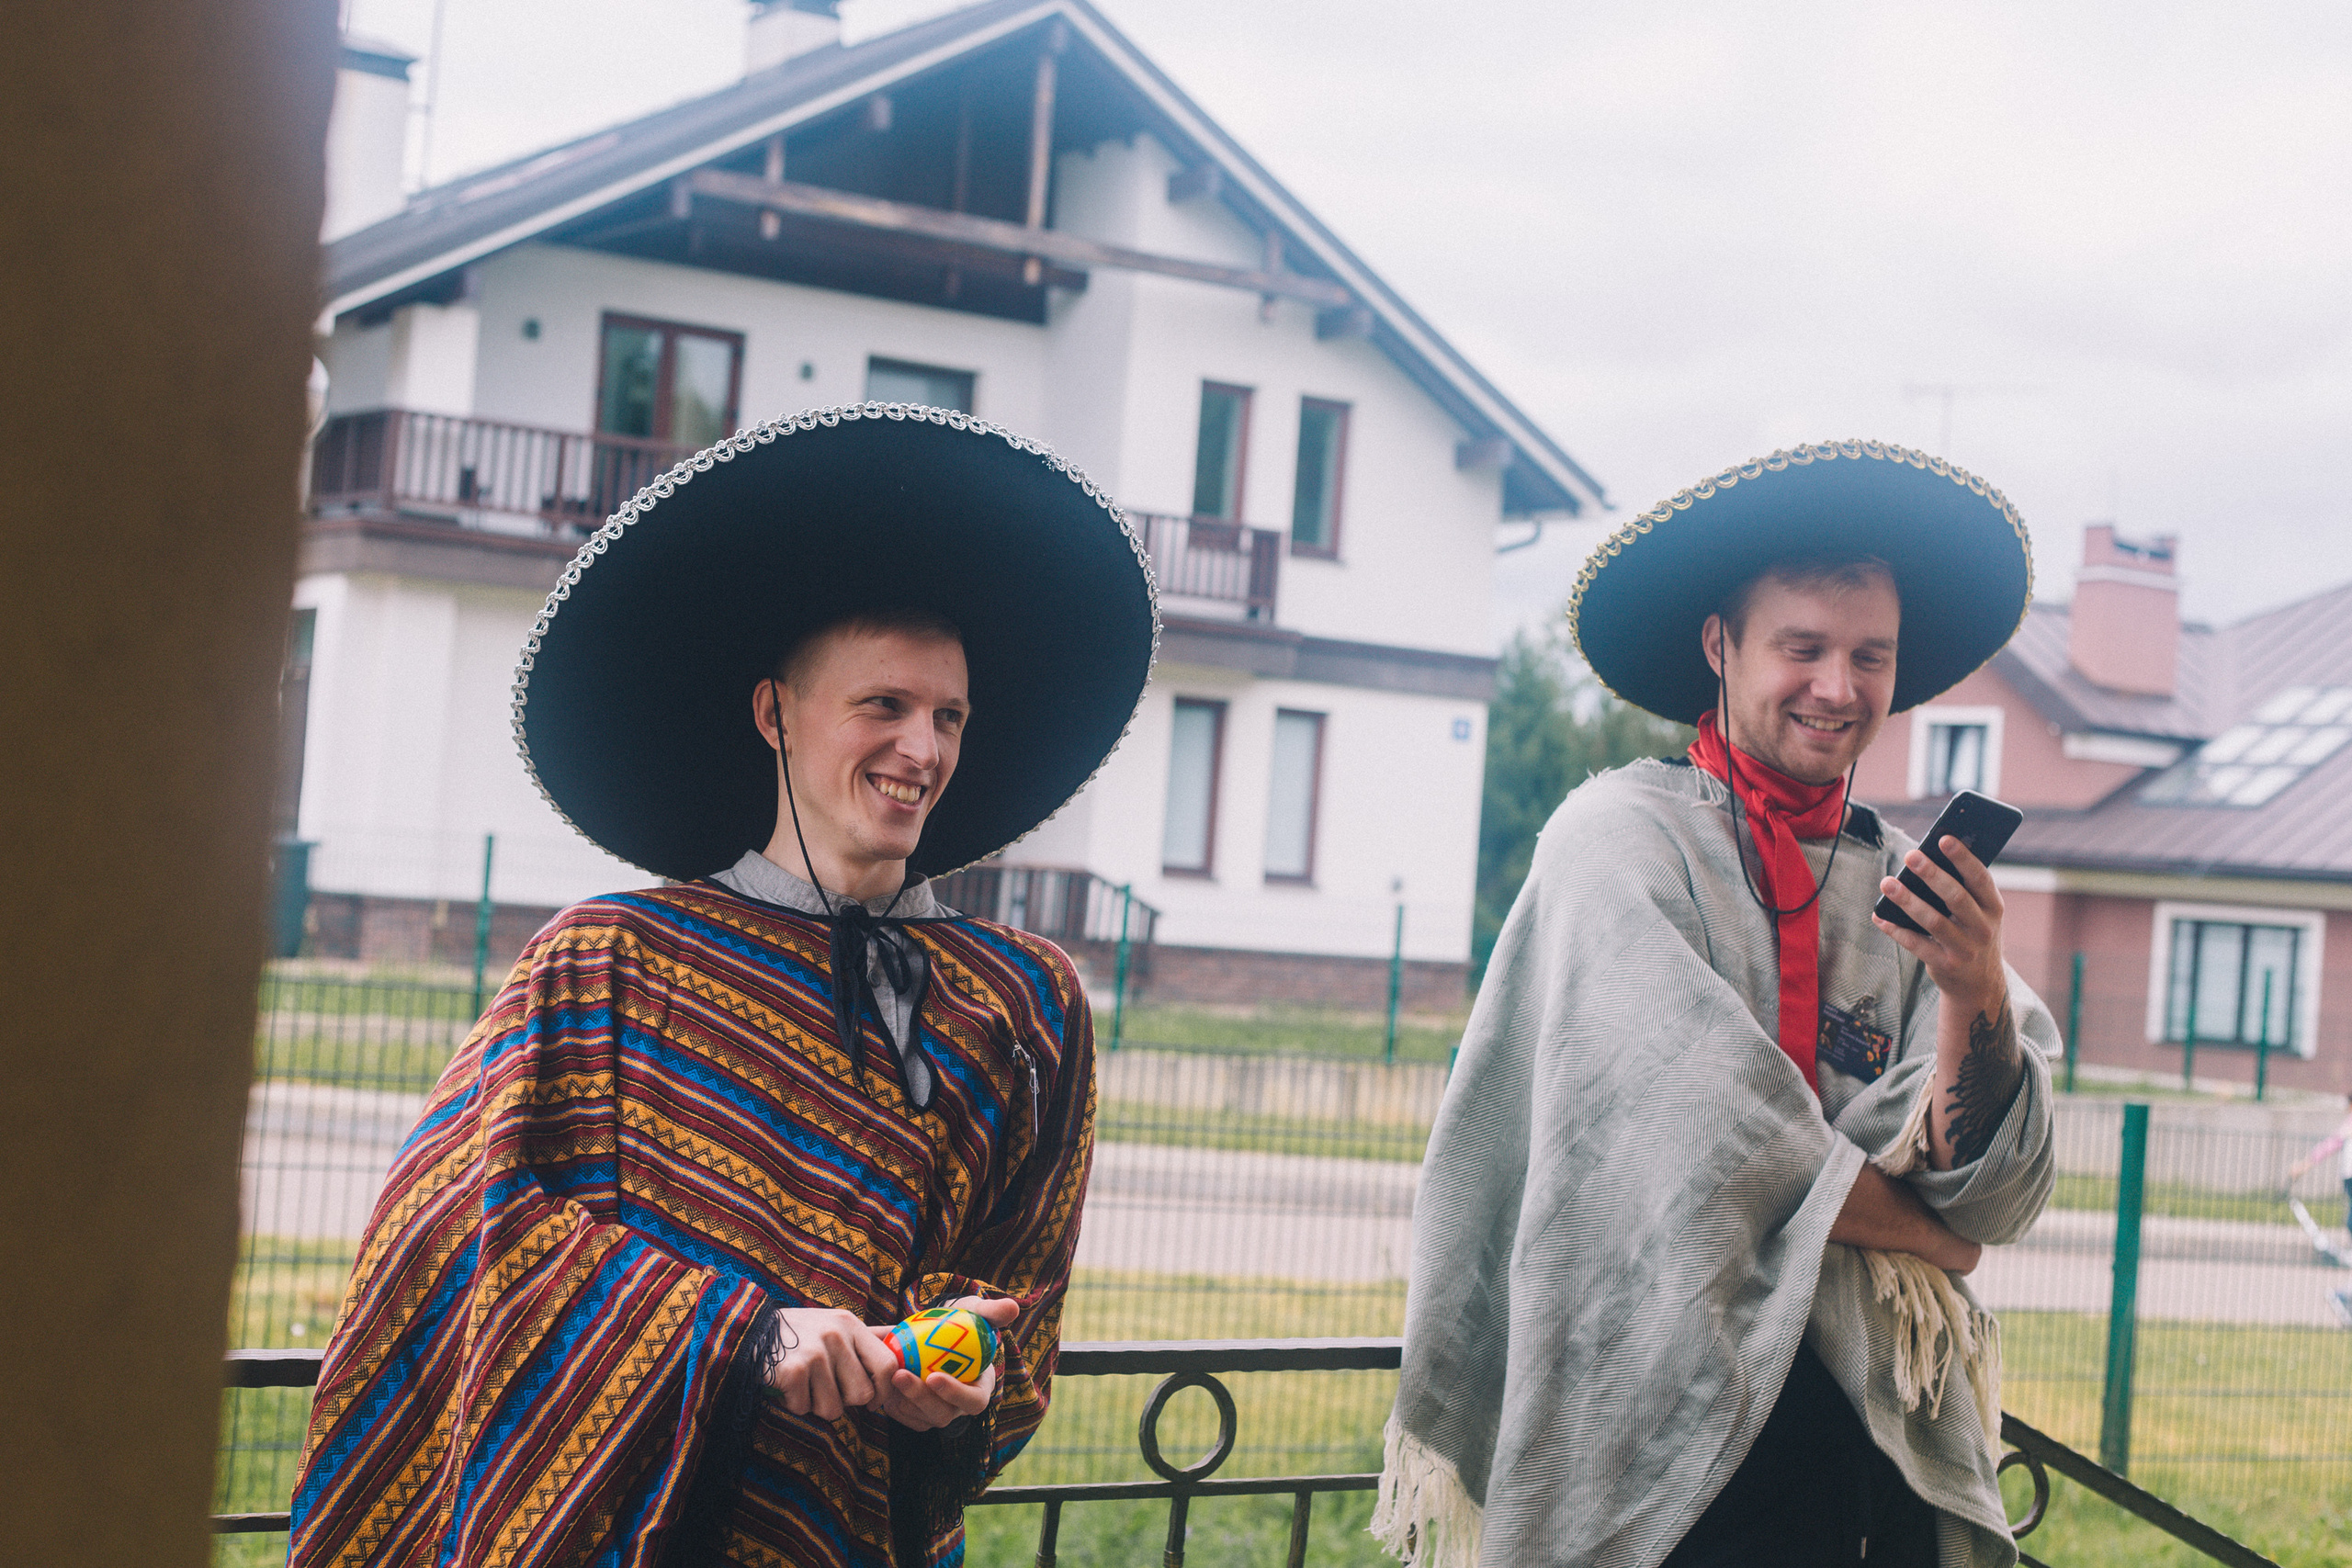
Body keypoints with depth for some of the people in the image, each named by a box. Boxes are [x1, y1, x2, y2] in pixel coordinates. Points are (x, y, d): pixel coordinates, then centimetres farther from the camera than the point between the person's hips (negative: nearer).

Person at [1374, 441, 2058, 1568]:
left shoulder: (1910, 889, 8)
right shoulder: (1623, 835, -7)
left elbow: (1995, 1203, 0)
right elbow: (1708, 1153, -16)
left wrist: (1979, 1001, -17)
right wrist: (1917, 1229, -2)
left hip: (1879, 1457, 5)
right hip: (1667, 1449, -5)